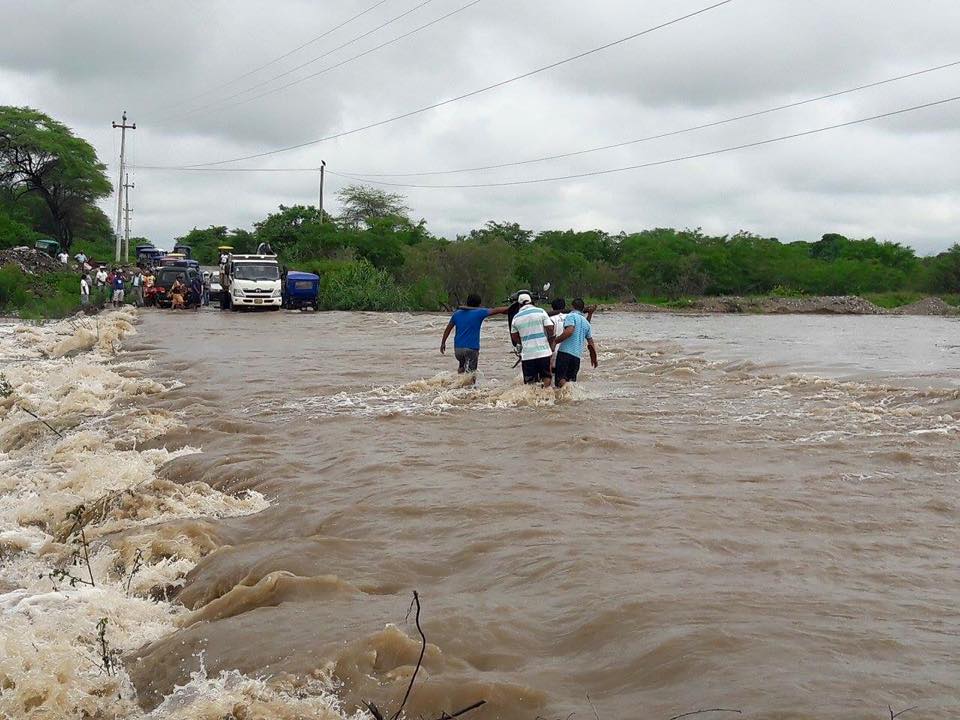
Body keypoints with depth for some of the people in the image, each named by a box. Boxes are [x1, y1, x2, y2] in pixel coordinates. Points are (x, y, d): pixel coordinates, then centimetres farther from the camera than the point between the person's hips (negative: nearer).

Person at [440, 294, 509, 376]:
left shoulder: (457, 313, 9)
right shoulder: (479, 313, -6)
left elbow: (448, 329, 13)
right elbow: (496, 311, -2)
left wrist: (443, 343, 22)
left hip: (458, 348, 5)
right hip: (471, 348, -5)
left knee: (462, 366, 27)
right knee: (471, 371, -4)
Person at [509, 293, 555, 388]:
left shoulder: (516, 317, 6)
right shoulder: (541, 312, 0)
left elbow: (514, 337, 12)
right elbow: (550, 329, -5)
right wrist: (551, 344, 9)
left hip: (527, 354, 1)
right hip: (543, 351, -1)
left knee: (530, 380, 6)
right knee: (546, 376, 12)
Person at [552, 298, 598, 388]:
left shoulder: (571, 316, 0)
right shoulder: (586, 322, 20)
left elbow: (569, 331, -18)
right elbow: (590, 343, 21)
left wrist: (555, 341, -10)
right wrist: (594, 358, 32)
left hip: (565, 351, -6)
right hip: (577, 355, 6)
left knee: (560, 380, -9)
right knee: (572, 379, 10)